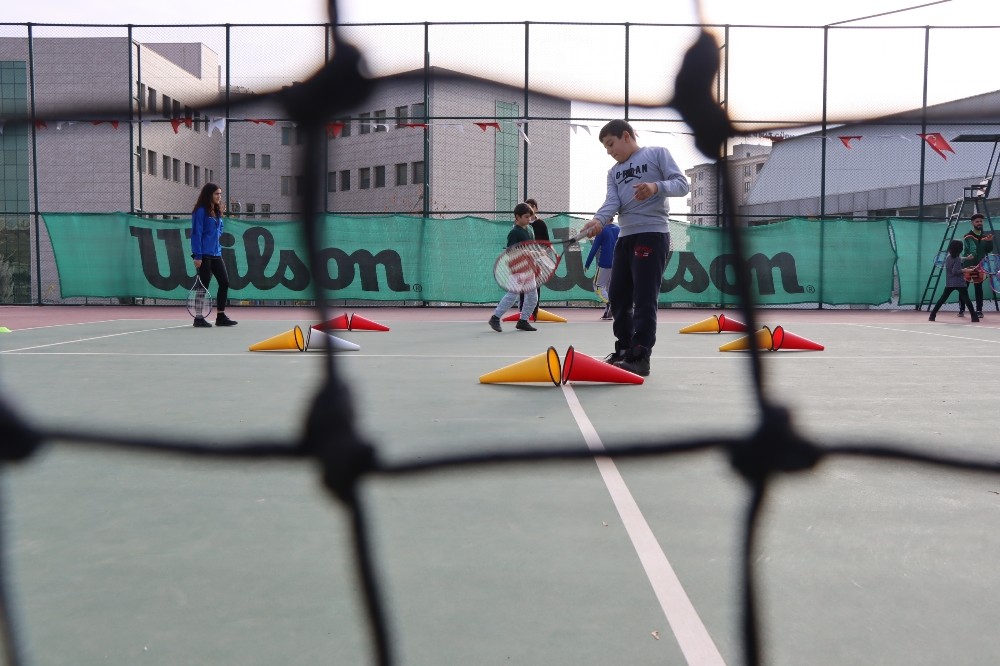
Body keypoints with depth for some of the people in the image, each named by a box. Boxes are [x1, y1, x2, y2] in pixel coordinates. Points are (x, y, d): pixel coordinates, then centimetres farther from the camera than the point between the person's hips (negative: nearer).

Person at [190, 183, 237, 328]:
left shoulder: (217, 212, 14)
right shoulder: (201, 211, -8)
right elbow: (196, 234, -13)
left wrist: (219, 249, 14)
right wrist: (197, 256, -17)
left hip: (216, 254, 8)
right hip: (204, 255, -8)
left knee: (224, 282, 3)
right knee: (204, 285, -2)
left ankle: (221, 317, 10)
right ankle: (199, 318, 7)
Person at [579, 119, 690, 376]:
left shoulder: (657, 154, 4)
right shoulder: (613, 172, 19)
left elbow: (682, 184, -5)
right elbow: (612, 201, 2)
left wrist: (657, 187, -25)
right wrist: (599, 220, -19)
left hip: (652, 234, -7)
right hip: (624, 237, 7)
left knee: (644, 299, -10)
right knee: (617, 296, 9)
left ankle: (639, 358, -8)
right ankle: (624, 350, 20)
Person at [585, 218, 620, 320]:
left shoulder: (602, 230, -5)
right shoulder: (620, 230, 10)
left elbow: (594, 248, -8)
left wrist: (587, 264, -4)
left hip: (604, 264, -5)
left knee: (598, 285, 2)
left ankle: (608, 302, -25)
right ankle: (608, 313, 7)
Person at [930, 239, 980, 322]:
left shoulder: (948, 257, 9)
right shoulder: (957, 259, -12)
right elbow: (955, 271, -19)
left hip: (949, 283, 5)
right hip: (959, 283, -5)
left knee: (942, 299, 7)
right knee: (966, 299, -3)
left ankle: (932, 315, 1)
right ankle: (974, 316, -4)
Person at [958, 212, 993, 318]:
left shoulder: (985, 237, 11)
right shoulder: (968, 236, -6)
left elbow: (989, 250, 9)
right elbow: (972, 247, -22)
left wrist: (990, 241, -9)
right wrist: (971, 255, -41)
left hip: (979, 267, 4)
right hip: (967, 266, -4)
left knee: (979, 288, 3)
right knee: (964, 288, -2)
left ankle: (979, 310, 6)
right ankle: (962, 309, 4)